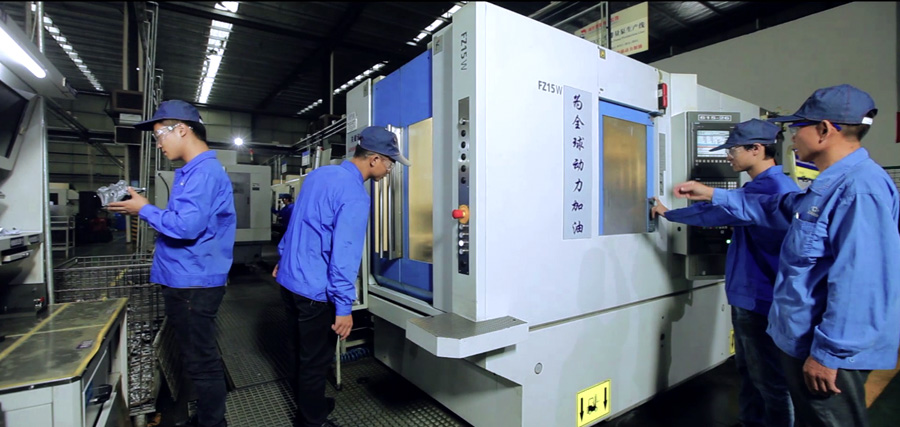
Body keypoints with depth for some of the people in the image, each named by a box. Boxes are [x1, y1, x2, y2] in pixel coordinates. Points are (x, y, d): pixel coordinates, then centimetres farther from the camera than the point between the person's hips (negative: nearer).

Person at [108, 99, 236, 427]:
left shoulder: (205, 172, -19)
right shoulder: (192, 172, 15)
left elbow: (186, 226, -27)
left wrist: (144, 210, -13)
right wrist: (145, 209, 10)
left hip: (194, 286, -11)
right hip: (185, 281, 11)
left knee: (201, 362, 3)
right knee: (197, 357, 21)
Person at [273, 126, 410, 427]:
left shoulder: (319, 173, 6)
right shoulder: (354, 194, -22)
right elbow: (344, 254, -25)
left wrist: (283, 259, 28)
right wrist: (344, 307, -19)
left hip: (289, 279, 9)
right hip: (315, 291, -9)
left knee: (301, 351, 24)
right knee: (316, 361, 10)